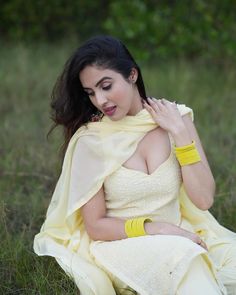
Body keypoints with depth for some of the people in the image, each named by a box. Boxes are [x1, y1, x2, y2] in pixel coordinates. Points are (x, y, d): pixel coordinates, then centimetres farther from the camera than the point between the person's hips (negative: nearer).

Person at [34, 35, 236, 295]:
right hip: (117, 244, -3)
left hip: (176, 238, 3)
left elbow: (204, 199, -5)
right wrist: (156, 228, -17)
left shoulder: (176, 118, 0)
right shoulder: (89, 140, -8)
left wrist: (180, 133, -11)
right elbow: (95, 226, -5)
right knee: (182, 257, -34)